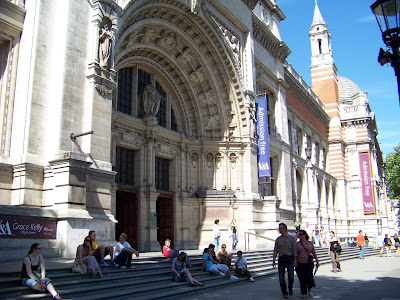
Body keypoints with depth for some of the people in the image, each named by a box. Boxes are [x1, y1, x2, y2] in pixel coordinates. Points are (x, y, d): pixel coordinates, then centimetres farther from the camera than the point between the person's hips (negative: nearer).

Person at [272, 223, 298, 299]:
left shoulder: (291, 238, 1)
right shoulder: (278, 239, 8)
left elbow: (295, 250, -1)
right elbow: (275, 250, 9)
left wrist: (295, 260, -7)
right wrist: (273, 260, 4)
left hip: (289, 258, -2)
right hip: (281, 259, 2)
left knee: (291, 276, -8)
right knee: (281, 277, 0)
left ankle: (290, 288, 23)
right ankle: (284, 293, 13)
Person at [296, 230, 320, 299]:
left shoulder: (310, 243, 6)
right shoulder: (297, 244, 4)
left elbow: (314, 253, 13)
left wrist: (317, 261, 14)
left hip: (309, 263, 0)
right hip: (300, 264, 0)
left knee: (309, 277, -14)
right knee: (302, 279, 1)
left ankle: (309, 289, 16)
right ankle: (304, 293, 18)